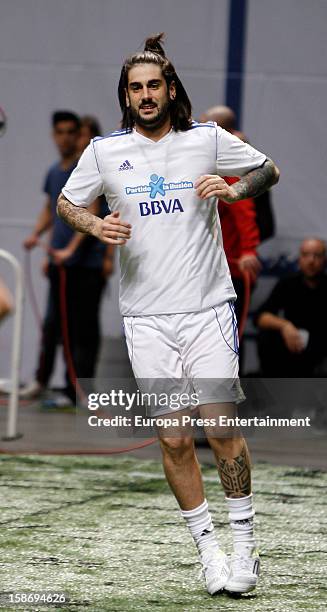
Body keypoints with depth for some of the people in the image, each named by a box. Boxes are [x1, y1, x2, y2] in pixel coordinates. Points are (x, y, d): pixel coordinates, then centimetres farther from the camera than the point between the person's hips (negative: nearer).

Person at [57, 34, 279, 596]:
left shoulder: (208, 139, 1)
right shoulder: (104, 150, 3)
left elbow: (269, 171, 13)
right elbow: (66, 202, 17)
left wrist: (233, 190, -8)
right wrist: (96, 226, -4)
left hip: (208, 308, -1)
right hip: (146, 317, 1)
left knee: (221, 428, -8)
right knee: (173, 439, 0)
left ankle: (244, 541, 6)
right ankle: (207, 547, 12)